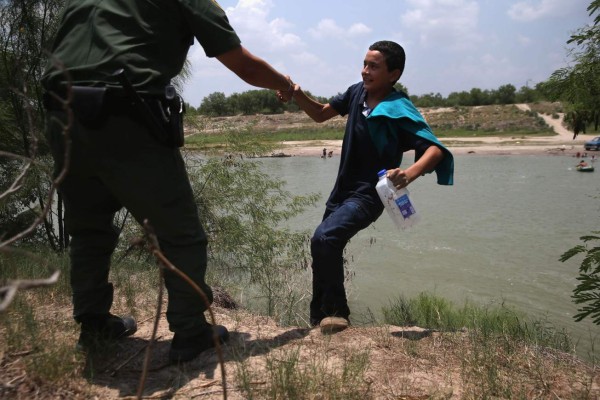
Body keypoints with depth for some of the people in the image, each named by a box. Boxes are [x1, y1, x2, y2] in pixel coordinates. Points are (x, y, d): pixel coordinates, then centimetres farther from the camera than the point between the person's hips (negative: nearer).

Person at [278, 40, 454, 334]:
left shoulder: (398, 111, -19)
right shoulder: (357, 92, 0)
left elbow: (435, 149, -27)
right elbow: (321, 114, 10)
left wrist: (410, 173, -47)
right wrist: (298, 96, -9)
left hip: (368, 196, -8)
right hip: (343, 189, 8)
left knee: (324, 239, -28)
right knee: (326, 247, 18)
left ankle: (336, 313, -7)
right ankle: (320, 318, 39)